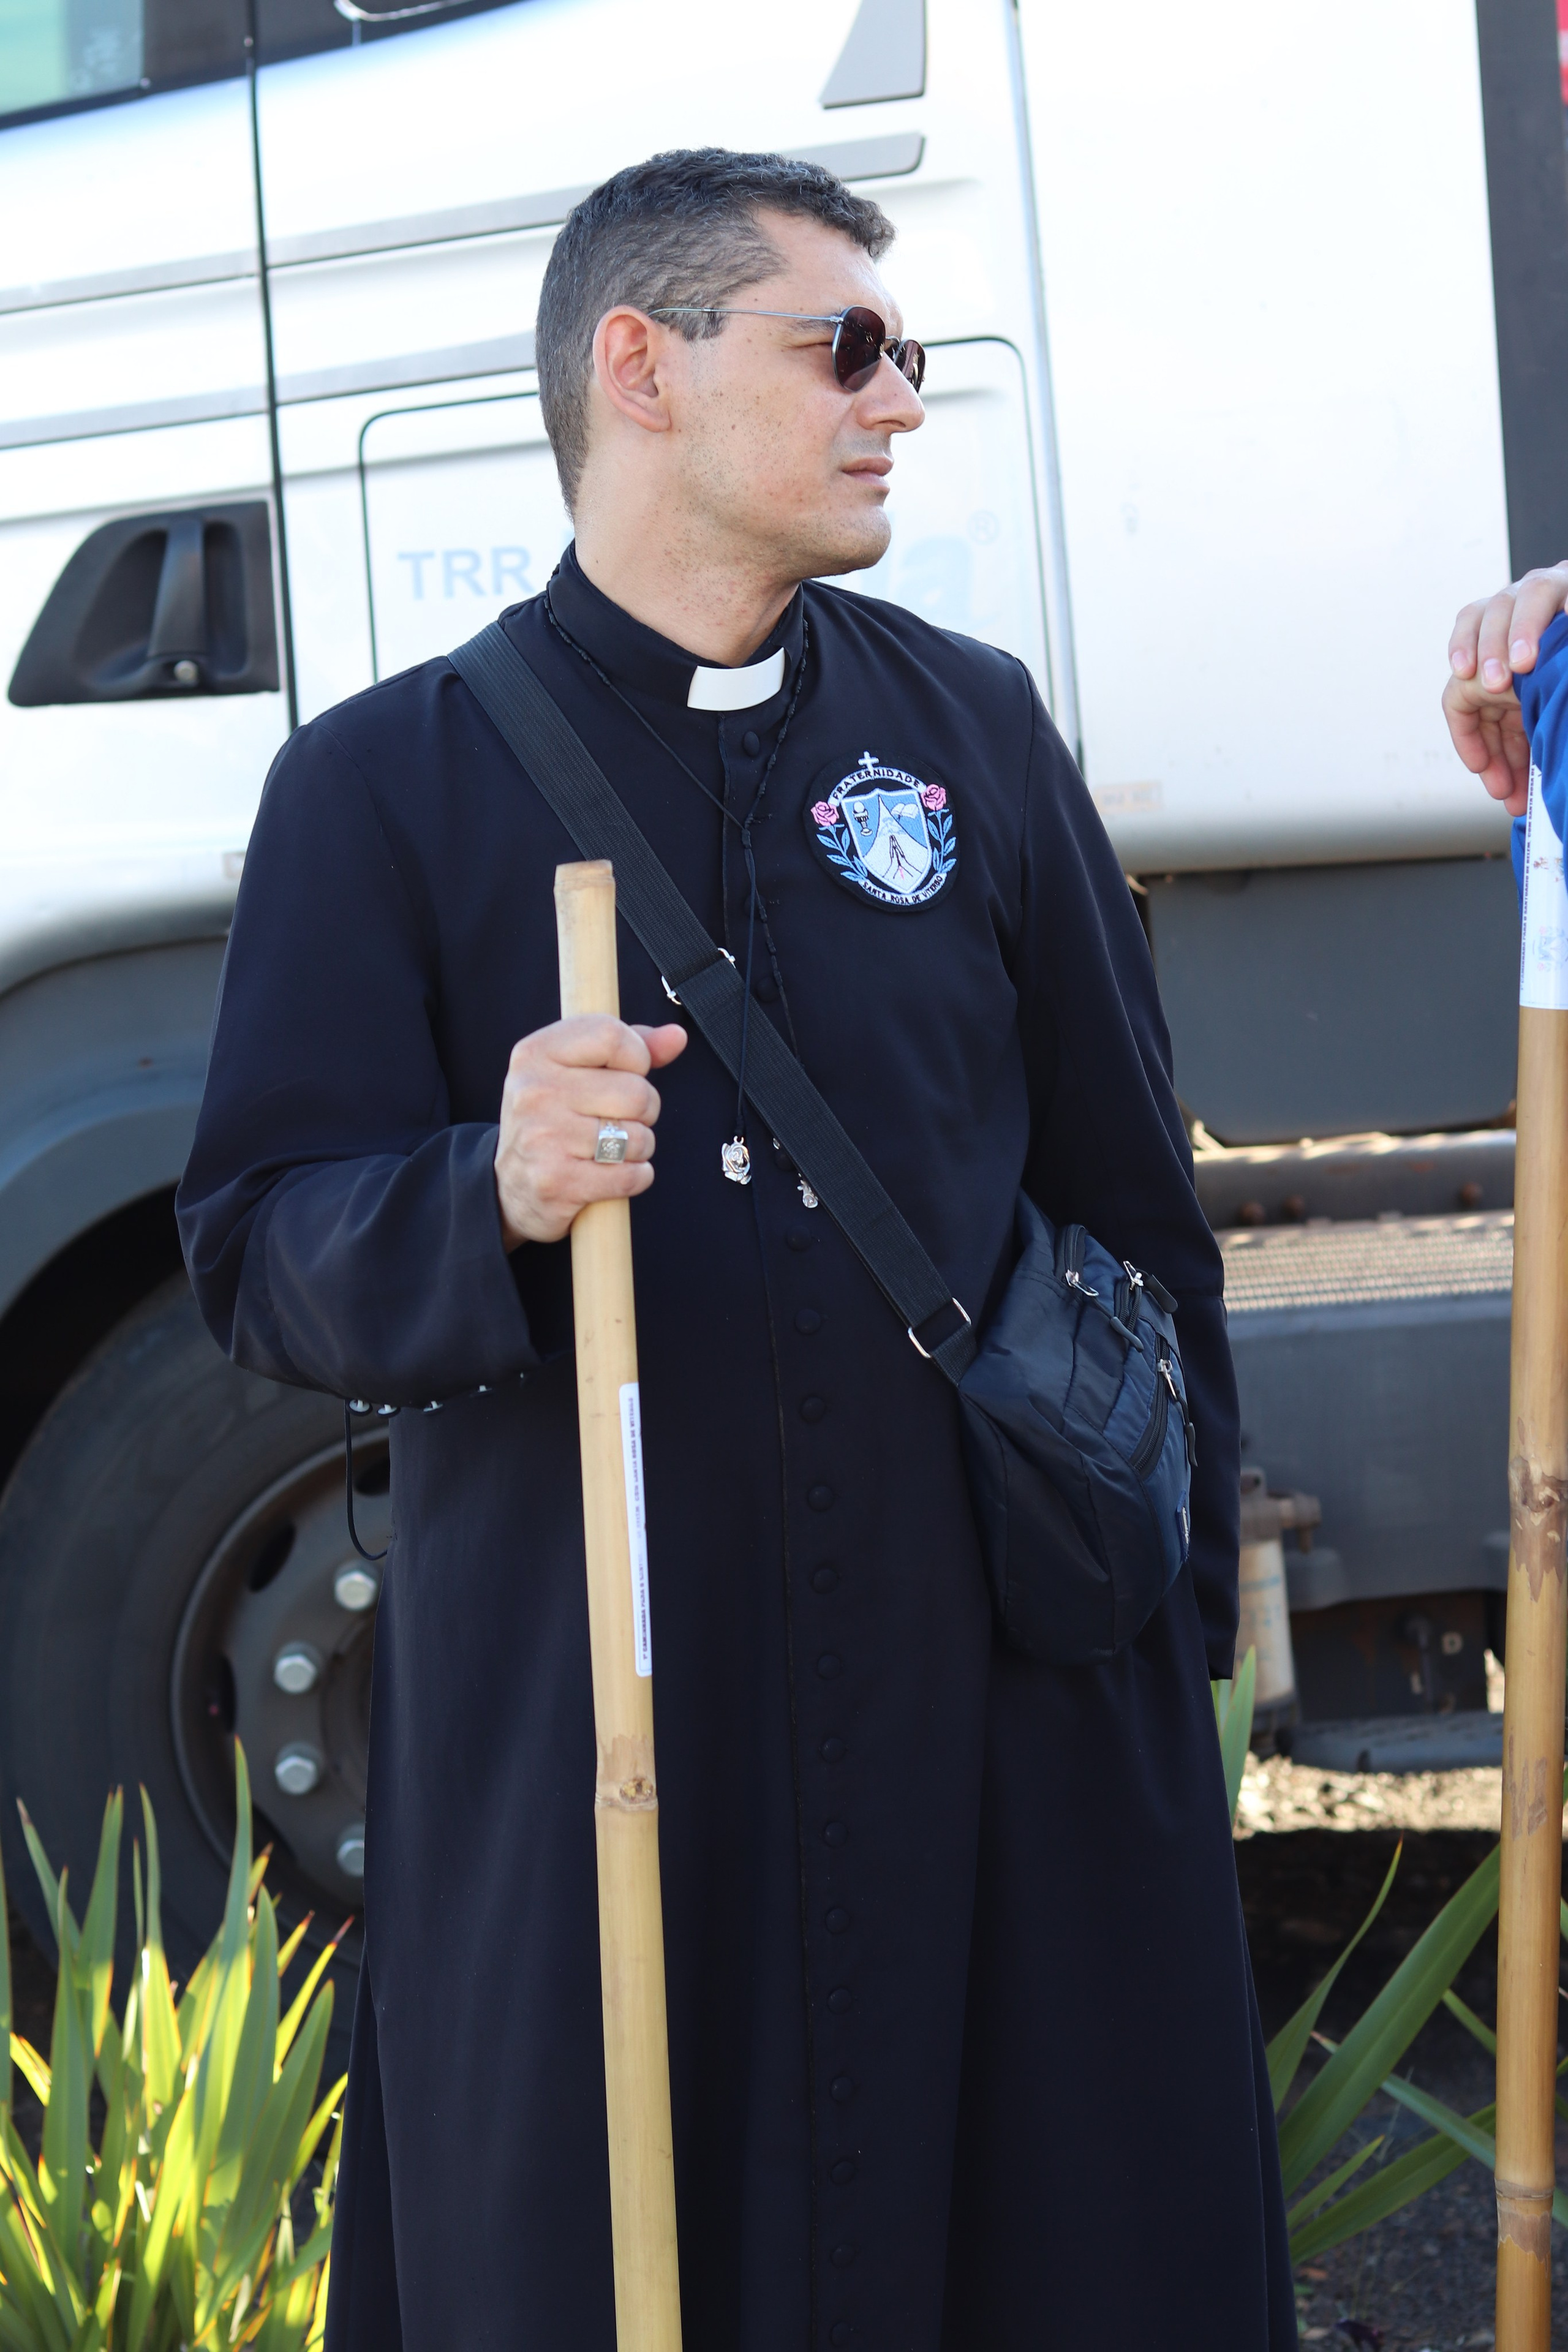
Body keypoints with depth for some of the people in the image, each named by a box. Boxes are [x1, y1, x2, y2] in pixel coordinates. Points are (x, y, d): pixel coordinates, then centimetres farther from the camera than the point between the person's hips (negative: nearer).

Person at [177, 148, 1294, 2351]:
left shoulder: (974, 723, 11)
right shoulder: (386, 781, 2)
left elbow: (1135, 1199, 14)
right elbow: (261, 1256, -4)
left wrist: (1176, 1610, 12)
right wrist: (493, 1197, -25)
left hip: (1008, 1705, 3)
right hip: (566, 1718, -2)